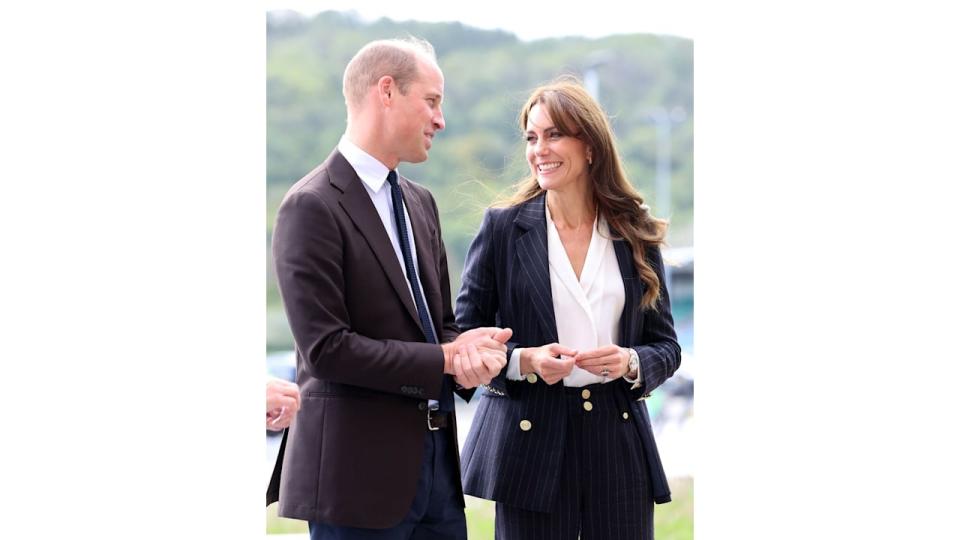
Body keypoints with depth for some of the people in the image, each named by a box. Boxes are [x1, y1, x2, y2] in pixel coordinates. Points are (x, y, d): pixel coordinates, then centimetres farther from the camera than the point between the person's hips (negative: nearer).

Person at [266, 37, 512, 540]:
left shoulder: (420, 202, 15)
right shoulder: (312, 206, -12)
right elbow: (326, 348, -18)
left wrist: (469, 353, -5)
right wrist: (446, 359, -14)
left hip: (436, 459, 8)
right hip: (358, 470, -8)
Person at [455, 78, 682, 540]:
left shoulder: (636, 235, 7)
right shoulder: (502, 227, 2)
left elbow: (665, 346, 10)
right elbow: (464, 337, 2)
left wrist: (630, 362, -11)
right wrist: (523, 361, -16)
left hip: (618, 439, 2)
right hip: (531, 440, -2)